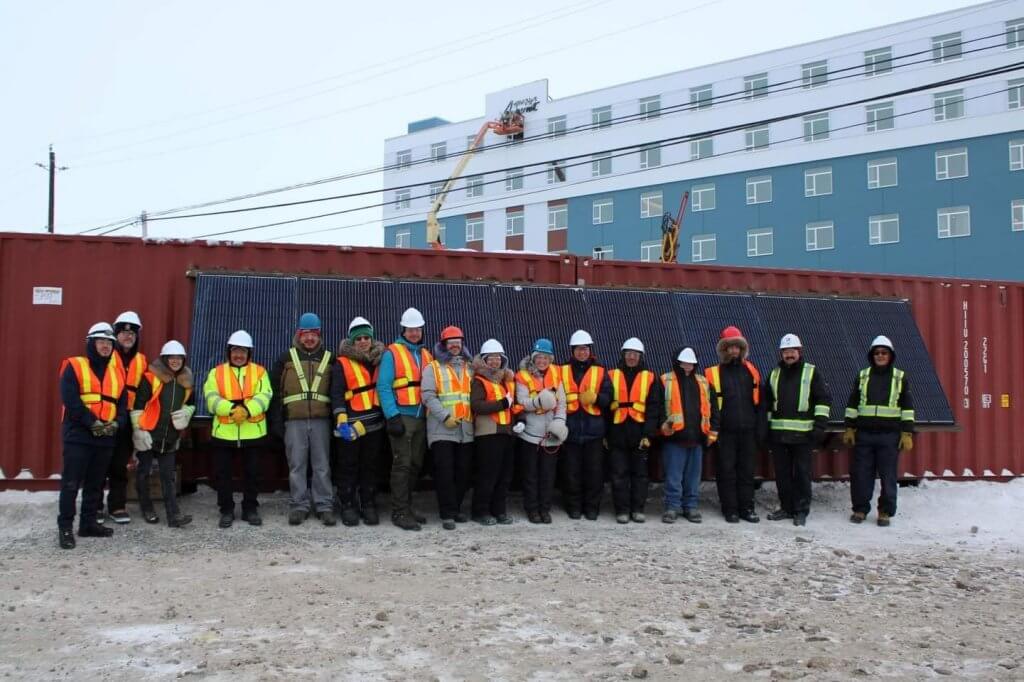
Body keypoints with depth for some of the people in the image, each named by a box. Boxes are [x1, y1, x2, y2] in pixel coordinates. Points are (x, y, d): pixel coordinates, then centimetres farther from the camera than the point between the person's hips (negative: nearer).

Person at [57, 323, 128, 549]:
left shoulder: (117, 373, 14)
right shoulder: (74, 366, -2)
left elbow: (123, 404, 12)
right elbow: (70, 400, -14)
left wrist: (117, 423, -8)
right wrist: (92, 422, -18)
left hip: (106, 437, 6)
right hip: (78, 435, -5)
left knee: (95, 484, 12)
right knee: (71, 483, -5)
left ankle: (88, 523, 21)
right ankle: (65, 527, 1)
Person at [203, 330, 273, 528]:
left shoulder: (259, 372, 6)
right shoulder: (216, 373, 6)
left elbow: (264, 397, -7)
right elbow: (211, 399, -7)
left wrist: (247, 410, -25)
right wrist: (232, 409, -24)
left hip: (253, 432, 0)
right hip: (224, 433, 0)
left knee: (252, 473, 9)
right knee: (223, 474, 5)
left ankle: (250, 509, 21)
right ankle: (226, 511, 17)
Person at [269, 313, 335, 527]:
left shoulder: (329, 358, 10)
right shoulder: (287, 358, 8)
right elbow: (275, 391, 6)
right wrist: (276, 421, 0)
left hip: (321, 420, 0)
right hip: (294, 420, 0)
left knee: (322, 465, 2)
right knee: (297, 465, 2)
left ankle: (324, 506, 8)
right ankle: (299, 506, 9)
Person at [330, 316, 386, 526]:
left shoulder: (378, 360, 12)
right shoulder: (342, 363, -1)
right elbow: (336, 394, -8)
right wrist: (341, 421, -19)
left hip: (374, 423, 4)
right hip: (351, 424, -4)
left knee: (370, 466, 8)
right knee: (348, 466, 2)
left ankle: (369, 506, 15)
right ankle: (348, 506, 10)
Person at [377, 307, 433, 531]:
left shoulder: (426, 355, 16)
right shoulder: (392, 353, -3)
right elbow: (383, 386, -10)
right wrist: (392, 416, -16)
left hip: (421, 418, 6)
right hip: (401, 418, -6)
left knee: (415, 465, 11)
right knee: (402, 465, -6)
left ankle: (407, 506, 22)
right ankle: (399, 512, -2)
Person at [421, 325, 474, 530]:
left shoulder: (470, 368, 19)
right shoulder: (433, 367, 4)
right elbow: (428, 396, -7)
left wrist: (474, 415, 5)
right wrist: (445, 416, -16)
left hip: (465, 428, 5)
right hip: (441, 428, -4)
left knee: (464, 471, 6)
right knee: (445, 472, -8)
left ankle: (456, 508, 19)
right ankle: (447, 514, -4)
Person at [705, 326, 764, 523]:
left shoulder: (751, 371, 10)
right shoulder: (713, 373, -1)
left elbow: (759, 402, 12)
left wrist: (759, 427, 6)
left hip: (747, 431, 3)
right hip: (725, 432, -3)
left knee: (747, 471, 8)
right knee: (727, 472, 2)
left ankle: (747, 508, 16)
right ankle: (730, 510, 10)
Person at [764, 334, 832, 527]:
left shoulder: (811, 373, 2)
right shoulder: (775, 374, 15)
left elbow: (824, 399, -2)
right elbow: (767, 402, 21)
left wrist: (820, 425, -10)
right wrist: (766, 427, 16)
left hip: (803, 433, -4)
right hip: (778, 433, 4)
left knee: (802, 473, -1)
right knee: (782, 473, 9)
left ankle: (802, 511, 7)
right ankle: (786, 507, 20)